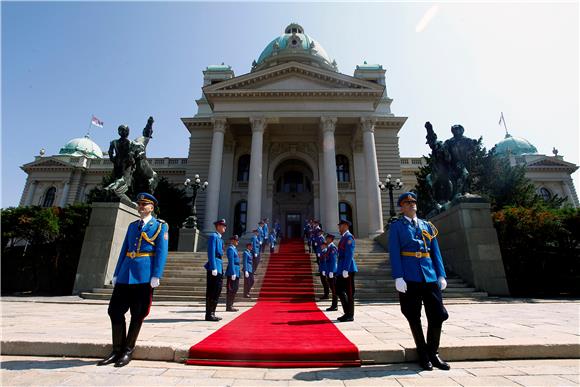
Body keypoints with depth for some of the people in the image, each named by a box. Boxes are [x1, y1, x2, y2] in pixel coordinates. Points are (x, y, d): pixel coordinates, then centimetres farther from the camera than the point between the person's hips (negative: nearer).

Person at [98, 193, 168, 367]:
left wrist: (156, 276, -15)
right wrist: (116, 274, 12)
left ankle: (128, 351, 20)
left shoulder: (160, 226, 0)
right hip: (126, 274, 5)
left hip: (144, 275, -5)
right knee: (114, 310, 6)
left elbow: (161, 252, -8)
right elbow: (124, 250, 17)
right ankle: (117, 350, 22)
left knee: (137, 314, 4)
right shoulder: (132, 226, 17)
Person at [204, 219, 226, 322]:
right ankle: (209, 315, 3)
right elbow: (211, 253, -16)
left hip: (219, 268, 10)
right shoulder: (213, 236, -8)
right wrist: (214, 268, -21)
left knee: (217, 291, 13)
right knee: (212, 292, -4)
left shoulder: (219, 238, 20)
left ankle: (212, 313, 21)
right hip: (214, 268, -10)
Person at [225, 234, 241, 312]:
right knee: (231, 290, -4)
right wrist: (233, 273, -22)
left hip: (236, 272, 10)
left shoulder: (234, 249, 18)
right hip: (232, 272, -10)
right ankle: (228, 307, 3)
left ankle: (230, 305, 21)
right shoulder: (230, 249, -12)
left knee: (234, 289, 13)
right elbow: (231, 262, -18)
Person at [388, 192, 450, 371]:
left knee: (438, 315, 4)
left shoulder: (427, 226, 14)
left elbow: (435, 252, 13)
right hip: (409, 278, -4)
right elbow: (394, 253, -6)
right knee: (414, 318, 6)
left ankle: (433, 353, 24)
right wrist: (398, 277, -14)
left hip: (430, 276, 4)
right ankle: (423, 355, 23)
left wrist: (441, 275, 5)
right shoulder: (396, 226, 1)